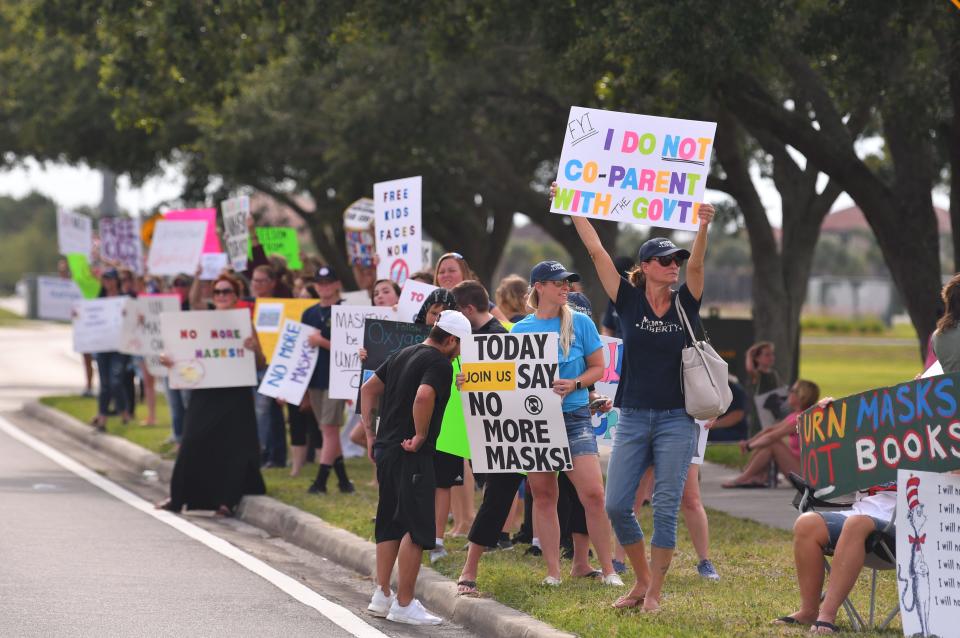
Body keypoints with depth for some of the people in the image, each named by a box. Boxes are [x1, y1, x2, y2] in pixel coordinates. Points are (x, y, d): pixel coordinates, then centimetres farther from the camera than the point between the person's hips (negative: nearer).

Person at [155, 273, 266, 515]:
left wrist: (254, 348, -21)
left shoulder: (244, 322, 2)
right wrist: (168, 359, -11)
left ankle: (226, 500, 5)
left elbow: (261, 364, 0)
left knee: (232, 447, -3)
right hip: (205, 394, 2)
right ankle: (178, 497, 6)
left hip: (235, 394, -2)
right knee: (194, 443, -2)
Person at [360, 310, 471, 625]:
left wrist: (370, 434, 18)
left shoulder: (402, 355, 15)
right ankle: (404, 605, -5)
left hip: (385, 449, 9)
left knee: (390, 524, 16)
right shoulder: (439, 364, -12)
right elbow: (423, 397, -31)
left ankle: (382, 596, 19)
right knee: (416, 529, -5)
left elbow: (368, 389, 21)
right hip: (412, 457, -9)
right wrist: (421, 436, -18)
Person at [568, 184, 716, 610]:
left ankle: (654, 592, 4)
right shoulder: (629, 301, 2)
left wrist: (703, 227, -31)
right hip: (633, 418, 1)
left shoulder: (685, 304, 2)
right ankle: (642, 580, 18)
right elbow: (596, 251, 0)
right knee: (616, 506, -1)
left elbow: (696, 264, -15)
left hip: (676, 420, -1)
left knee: (665, 509, -3)